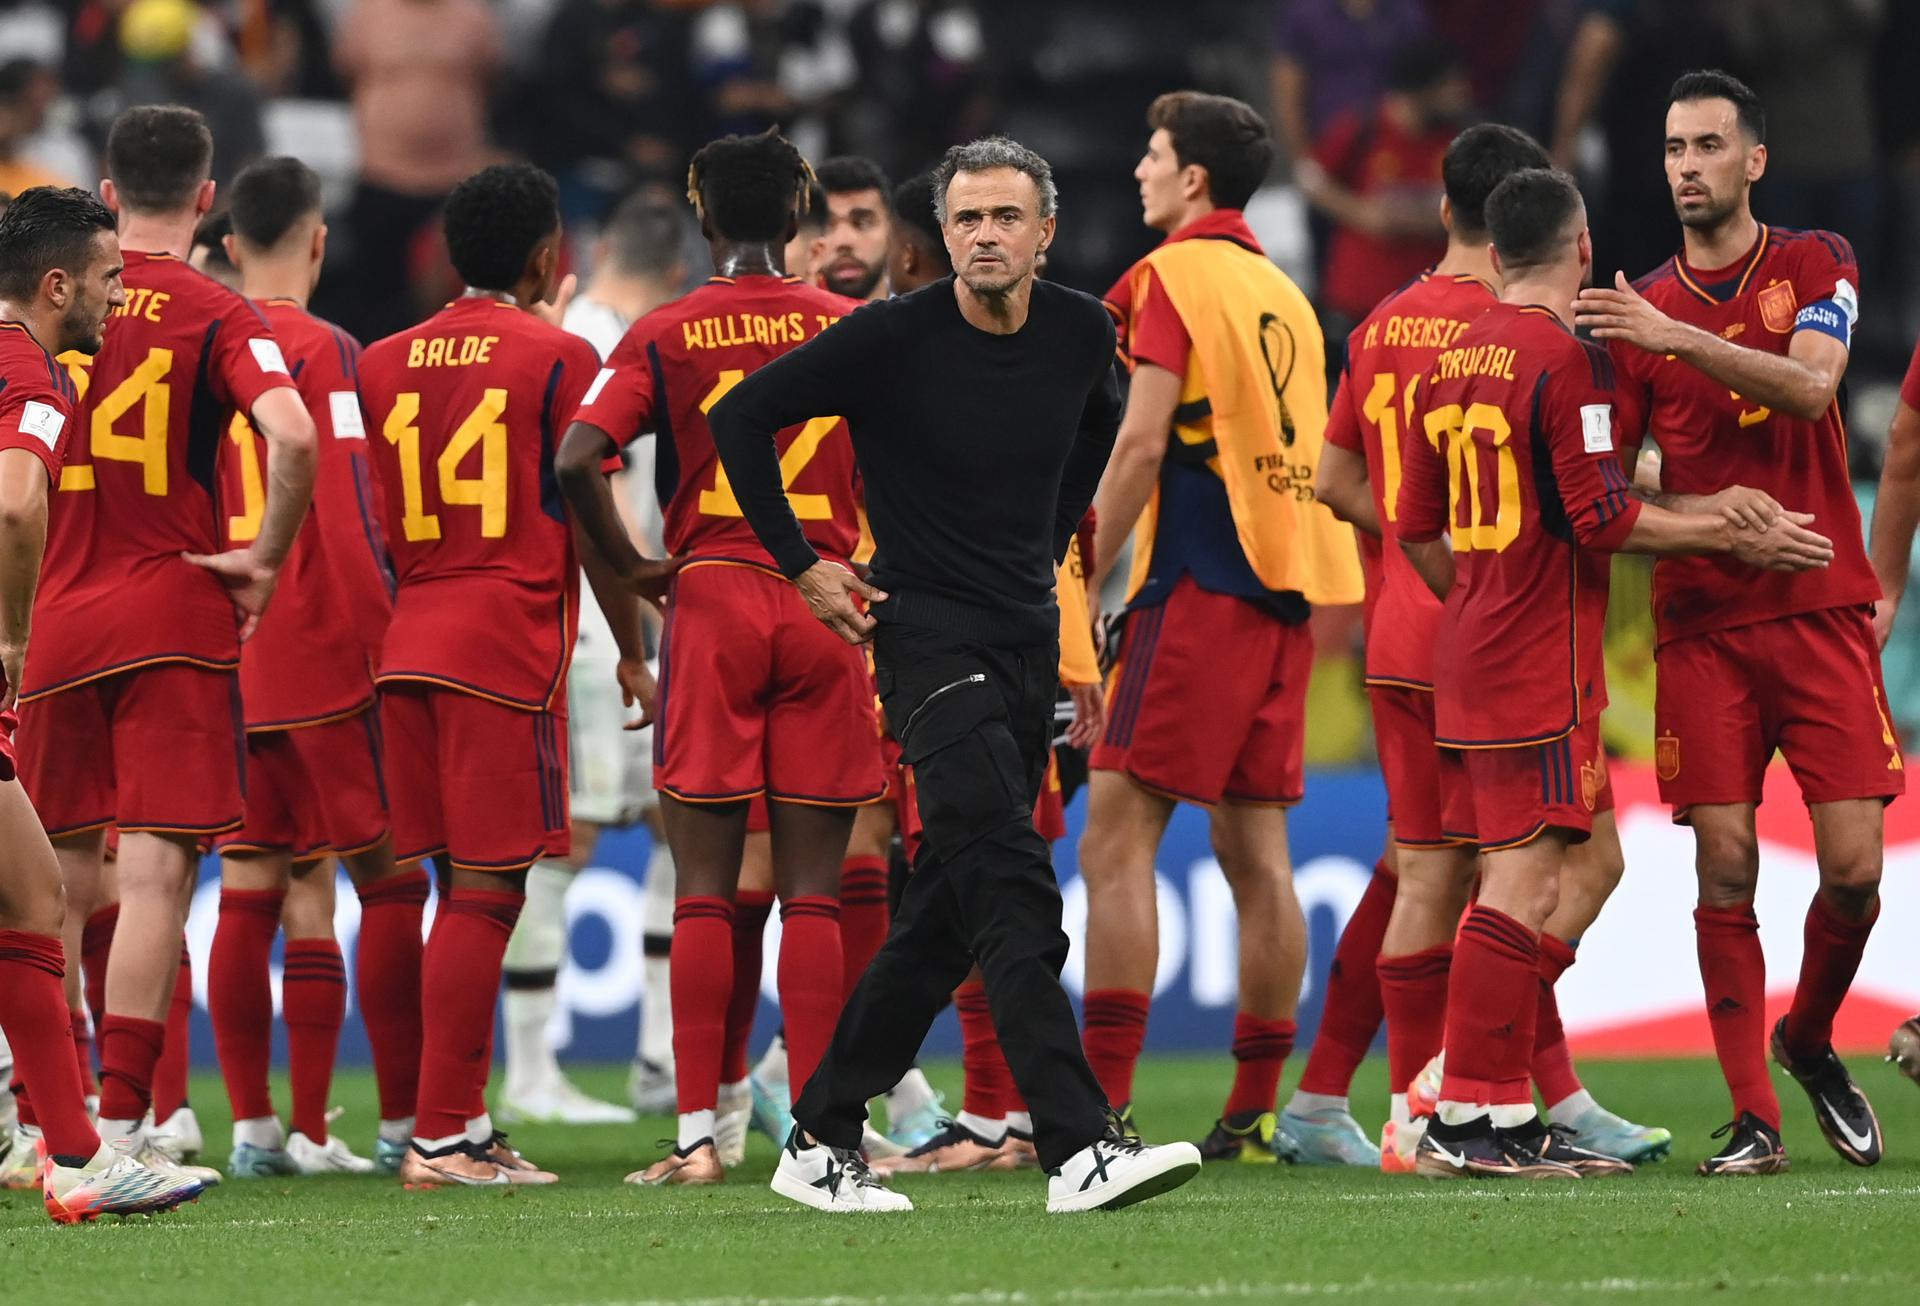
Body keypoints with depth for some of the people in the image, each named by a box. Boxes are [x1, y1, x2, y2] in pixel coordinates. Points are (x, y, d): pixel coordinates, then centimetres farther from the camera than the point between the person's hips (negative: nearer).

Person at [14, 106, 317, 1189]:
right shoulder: (219, 317, -6)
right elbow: (292, 434, -22)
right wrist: (266, 560, -9)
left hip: (56, 614, 4)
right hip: (176, 614, -4)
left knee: (67, 884, 13)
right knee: (157, 873, -6)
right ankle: (122, 1123, -14)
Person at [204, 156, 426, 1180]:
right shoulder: (321, 350, -9)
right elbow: (344, 510, -15)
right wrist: (394, 636, -11)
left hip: (224, 660, 6)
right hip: (323, 654, -6)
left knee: (250, 885, 7)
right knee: (390, 879, 0)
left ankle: (254, 1125, 5)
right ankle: (404, 1123, -3)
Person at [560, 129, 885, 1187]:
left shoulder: (667, 335, 0)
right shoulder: (853, 329, 4)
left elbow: (577, 459, -11)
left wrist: (633, 572, 1)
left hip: (712, 596, -1)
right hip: (827, 604, 1)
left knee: (703, 890, 2)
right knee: (812, 892, 3)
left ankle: (698, 1132, -2)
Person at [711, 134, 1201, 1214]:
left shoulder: (1082, 333, 2)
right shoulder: (891, 340, -13)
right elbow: (741, 418, -5)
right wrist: (802, 565, -3)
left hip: (1030, 639, 6)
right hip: (931, 638, -6)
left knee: (949, 913, 9)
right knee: (1015, 893, -20)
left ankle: (822, 1141, 19)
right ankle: (1081, 1147, -28)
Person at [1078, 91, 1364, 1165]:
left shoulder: (1170, 277, -4)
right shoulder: (1285, 293, 18)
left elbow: (1143, 442, -12)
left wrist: (1087, 589, -7)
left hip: (1199, 589, -8)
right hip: (1285, 593, 8)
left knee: (1119, 839, -9)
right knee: (1256, 853, 8)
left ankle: (1103, 1104, -16)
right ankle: (1256, 1111, 8)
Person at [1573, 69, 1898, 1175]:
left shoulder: (1816, 265, 5)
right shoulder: (1637, 309, 9)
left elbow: (1810, 384, -14)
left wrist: (1679, 337, -23)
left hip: (1823, 608, -1)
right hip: (1702, 621, 1)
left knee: (1853, 866, -7)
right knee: (1726, 866, -6)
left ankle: (1810, 1040, 21)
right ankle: (1753, 1116, -1)